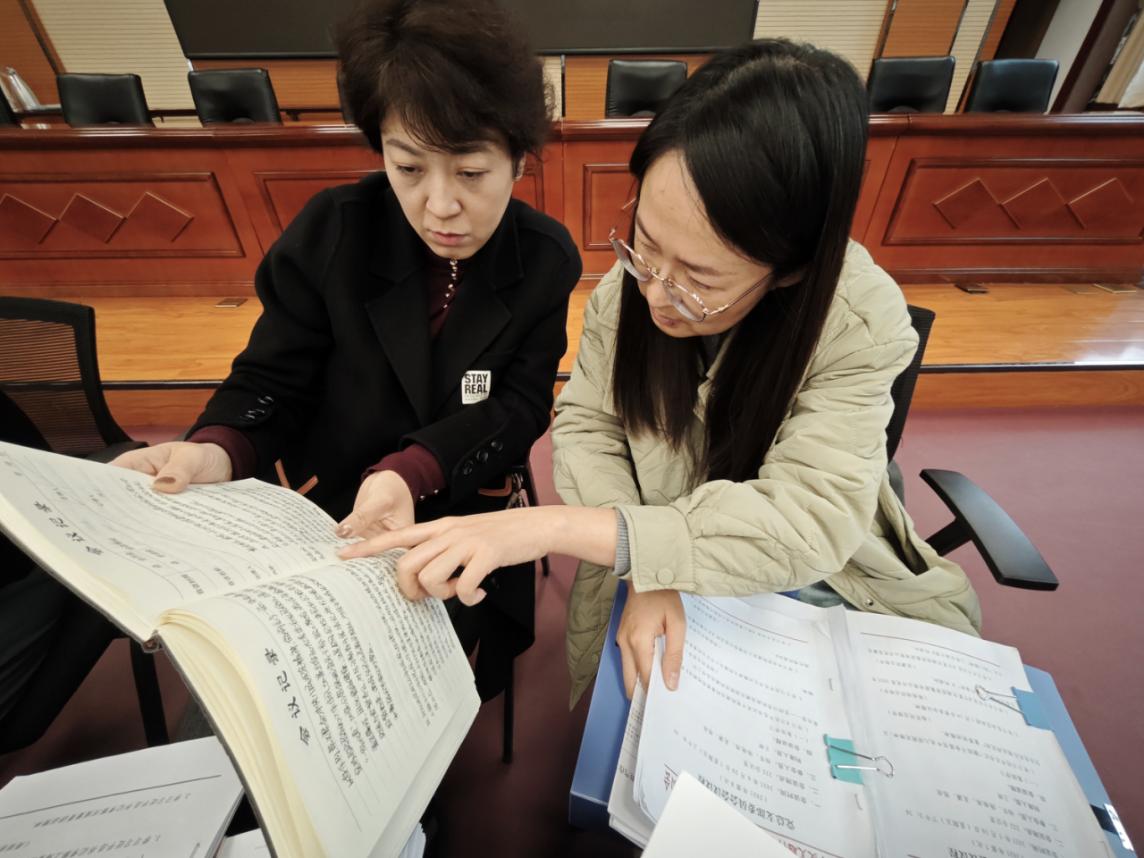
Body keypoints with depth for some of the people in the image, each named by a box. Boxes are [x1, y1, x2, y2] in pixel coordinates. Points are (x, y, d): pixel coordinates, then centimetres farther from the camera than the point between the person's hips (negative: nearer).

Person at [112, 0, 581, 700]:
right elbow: (271, 380, -4)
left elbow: (517, 407, -12)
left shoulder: (547, 260, -8)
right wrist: (216, 452, -28)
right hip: (322, 509, 1)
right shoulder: (331, 231, -9)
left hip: (458, 515, 0)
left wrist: (409, 473, -29)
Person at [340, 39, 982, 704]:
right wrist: (645, 573, -26)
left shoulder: (861, 326, -25)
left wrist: (556, 523, -41)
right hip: (652, 576, 1)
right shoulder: (635, 276, -16)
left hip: (819, 581, 0)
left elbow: (805, 522, -32)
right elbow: (586, 425, -11)